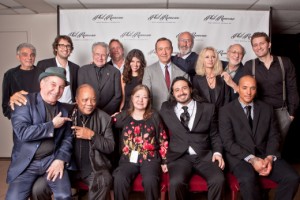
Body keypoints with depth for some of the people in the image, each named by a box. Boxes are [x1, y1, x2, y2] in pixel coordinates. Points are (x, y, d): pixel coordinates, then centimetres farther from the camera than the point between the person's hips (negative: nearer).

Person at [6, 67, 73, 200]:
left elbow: (68, 138, 7)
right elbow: (22, 132, -19)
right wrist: (52, 125, -15)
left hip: (52, 160, 2)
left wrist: (61, 159, -8)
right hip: (26, 163, -2)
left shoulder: (63, 111, 8)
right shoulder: (25, 101, -6)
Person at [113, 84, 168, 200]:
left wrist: (164, 161, 7)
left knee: (150, 180, -29)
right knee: (119, 180, -27)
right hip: (129, 159, 1)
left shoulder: (154, 117, 6)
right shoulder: (123, 116, 9)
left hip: (150, 158, -1)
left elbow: (163, 140, 9)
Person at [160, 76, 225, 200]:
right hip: (178, 156, -1)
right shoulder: (166, 109, 12)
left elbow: (214, 135, 14)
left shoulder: (208, 108, 12)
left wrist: (217, 152, -1)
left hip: (204, 155, 1)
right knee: (176, 182, -30)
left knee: (218, 180, -27)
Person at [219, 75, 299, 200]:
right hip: (239, 157, -4)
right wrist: (251, 159, -18)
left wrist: (270, 157, -9)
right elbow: (228, 142, -8)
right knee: (248, 179, -33)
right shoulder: (226, 111, -2)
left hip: (265, 155, 4)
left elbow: (274, 136, 10)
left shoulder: (267, 109, 12)